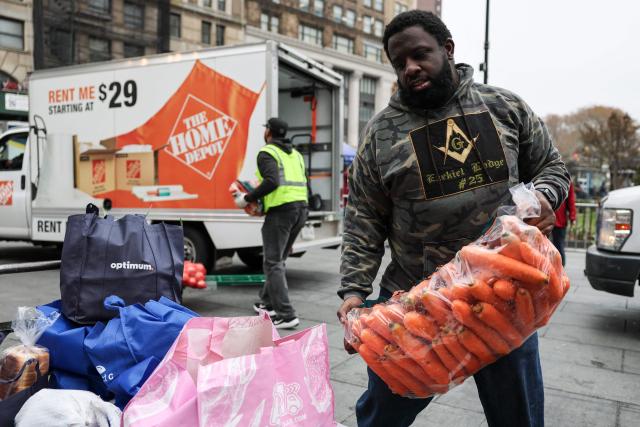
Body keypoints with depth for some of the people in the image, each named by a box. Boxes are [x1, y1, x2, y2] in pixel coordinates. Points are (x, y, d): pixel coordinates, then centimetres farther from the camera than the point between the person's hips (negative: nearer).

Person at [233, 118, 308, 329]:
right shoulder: (295, 154, 22)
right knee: (278, 260, 20)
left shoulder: (267, 153, -3)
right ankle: (268, 303, 30)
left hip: (281, 210, -8)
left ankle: (286, 315, -10)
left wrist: (247, 198, -9)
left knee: (273, 264, -4)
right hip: (301, 208, 8)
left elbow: (271, 181, -19)